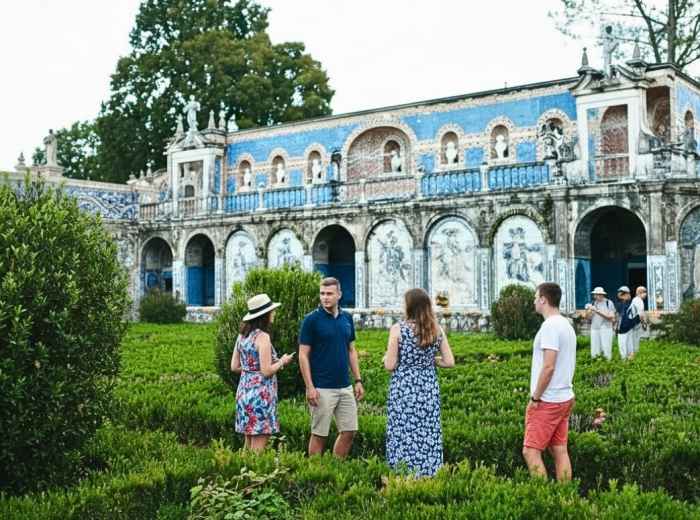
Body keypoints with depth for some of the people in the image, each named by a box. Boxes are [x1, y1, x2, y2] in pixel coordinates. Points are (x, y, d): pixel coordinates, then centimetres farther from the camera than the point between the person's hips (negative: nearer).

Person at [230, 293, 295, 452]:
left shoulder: (242, 335, 9)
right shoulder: (263, 336, -14)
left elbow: (234, 367, 11)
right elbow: (266, 371, -18)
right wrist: (282, 362, -2)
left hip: (244, 391, 8)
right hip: (260, 393, -8)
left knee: (249, 442, 15)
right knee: (259, 444, -2)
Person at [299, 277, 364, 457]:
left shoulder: (347, 318, 8)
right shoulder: (312, 319, -8)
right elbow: (303, 355, -9)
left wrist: (358, 380, 9)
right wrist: (310, 387, -15)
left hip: (345, 387, 6)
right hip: (322, 388, -6)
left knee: (349, 431, 9)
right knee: (319, 435, 2)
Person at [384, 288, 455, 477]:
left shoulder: (398, 329, -9)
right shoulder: (436, 330, 3)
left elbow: (390, 365, -10)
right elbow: (449, 362, 2)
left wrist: (386, 358, 11)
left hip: (404, 390, -3)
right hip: (429, 389, 4)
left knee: (404, 436, 3)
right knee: (428, 436, 10)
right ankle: (427, 475, 14)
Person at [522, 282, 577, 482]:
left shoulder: (550, 326, -17)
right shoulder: (567, 325, 14)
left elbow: (548, 367, -22)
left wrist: (535, 398, -15)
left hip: (548, 401, -9)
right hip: (565, 398, 9)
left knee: (530, 451, -5)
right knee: (560, 451, 11)